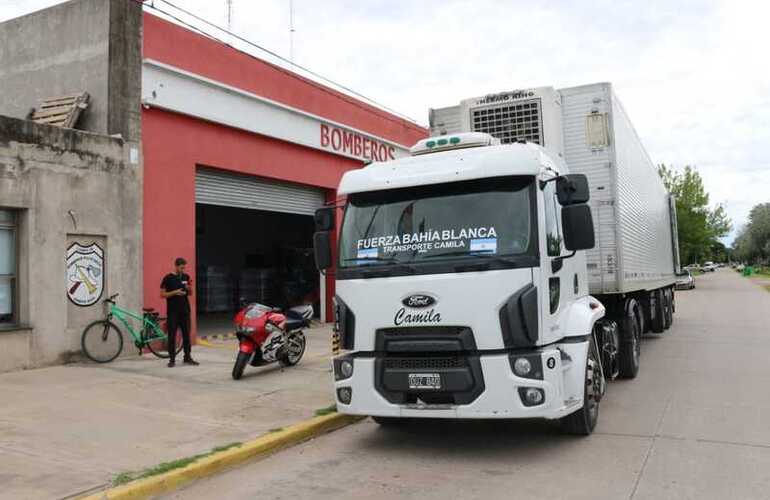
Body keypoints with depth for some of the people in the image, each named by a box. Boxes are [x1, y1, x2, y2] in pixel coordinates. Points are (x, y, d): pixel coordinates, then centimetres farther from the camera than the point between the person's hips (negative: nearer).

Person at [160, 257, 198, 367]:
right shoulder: (168, 278, -4)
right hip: (172, 312, -4)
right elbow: (162, 294, -5)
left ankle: (187, 357, 16)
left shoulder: (186, 277, 9)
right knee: (172, 336, 0)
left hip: (185, 311, 4)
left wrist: (189, 288, -8)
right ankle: (172, 359, 6)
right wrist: (175, 292, -18)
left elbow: (190, 294, 14)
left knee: (186, 334, 7)